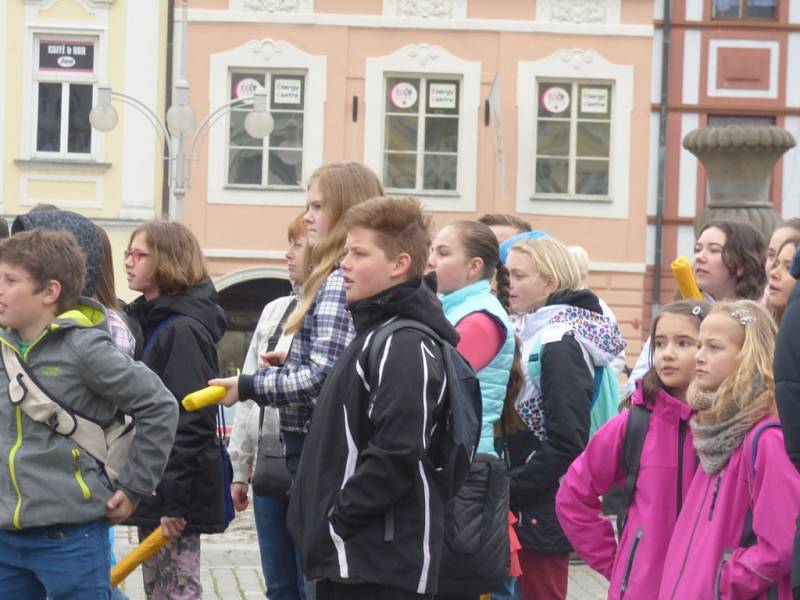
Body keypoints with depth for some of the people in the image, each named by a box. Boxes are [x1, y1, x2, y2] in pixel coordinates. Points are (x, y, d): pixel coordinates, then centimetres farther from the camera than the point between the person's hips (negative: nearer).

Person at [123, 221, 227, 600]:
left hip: (178, 495, -10)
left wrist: (175, 501, -24)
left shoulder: (183, 330, -15)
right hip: (152, 487, 10)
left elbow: (189, 422, -21)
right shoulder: (149, 322, 16)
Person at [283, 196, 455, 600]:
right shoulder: (375, 333, 17)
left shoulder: (405, 346, -16)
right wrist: (326, 523, 15)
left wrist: (338, 521, -17)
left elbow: (396, 456, -24)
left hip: (381, 567, -11)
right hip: (349, 558, 11)